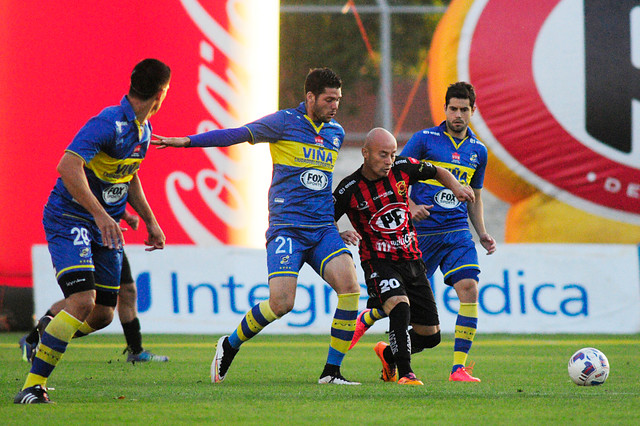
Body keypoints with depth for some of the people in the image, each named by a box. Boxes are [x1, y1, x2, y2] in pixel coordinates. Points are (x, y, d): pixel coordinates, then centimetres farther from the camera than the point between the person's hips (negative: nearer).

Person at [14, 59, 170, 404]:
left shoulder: (142, 128, 10)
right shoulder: (109, 123, -22)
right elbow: (68, 167, -32)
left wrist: (150, 221, 24)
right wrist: (100, 214, -35)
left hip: (105, 226, 9)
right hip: (69, 220, -9)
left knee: (102, 315, 4)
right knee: (82, 300, -23)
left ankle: (42, 344, 29)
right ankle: (32, 387, -19)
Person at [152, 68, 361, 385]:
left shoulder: (336, 132, 16)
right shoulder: (285, 122, -2)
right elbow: (238, 134, -5)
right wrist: (186, 141, -13)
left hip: (323, 228, 5)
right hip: (286, 227, -5)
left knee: (350, 287, -19)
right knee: (281, 302, -18)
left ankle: (331, 371, -10)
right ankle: (230, 345, 10)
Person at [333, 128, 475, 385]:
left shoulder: (403, 168, -3)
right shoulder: (349, 190, -12)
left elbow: (437, 172, 15)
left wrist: (455, 186, -4)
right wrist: (340, 236, -22)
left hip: (412, 261, 5)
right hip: (378, 263, -5)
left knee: (431, 336, 5)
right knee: (400, 306, -34)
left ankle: (388, 355, 34)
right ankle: (405, 374, -28)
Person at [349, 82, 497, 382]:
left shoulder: (478, 151, 11)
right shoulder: (424, 139, -2)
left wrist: (482, 233, 11)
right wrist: (410, 206, -17)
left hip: (457, 231, 3)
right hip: (421, 231, -3)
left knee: (469, 289, -17)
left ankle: (459, 367, -15)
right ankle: (365, 319, 40)